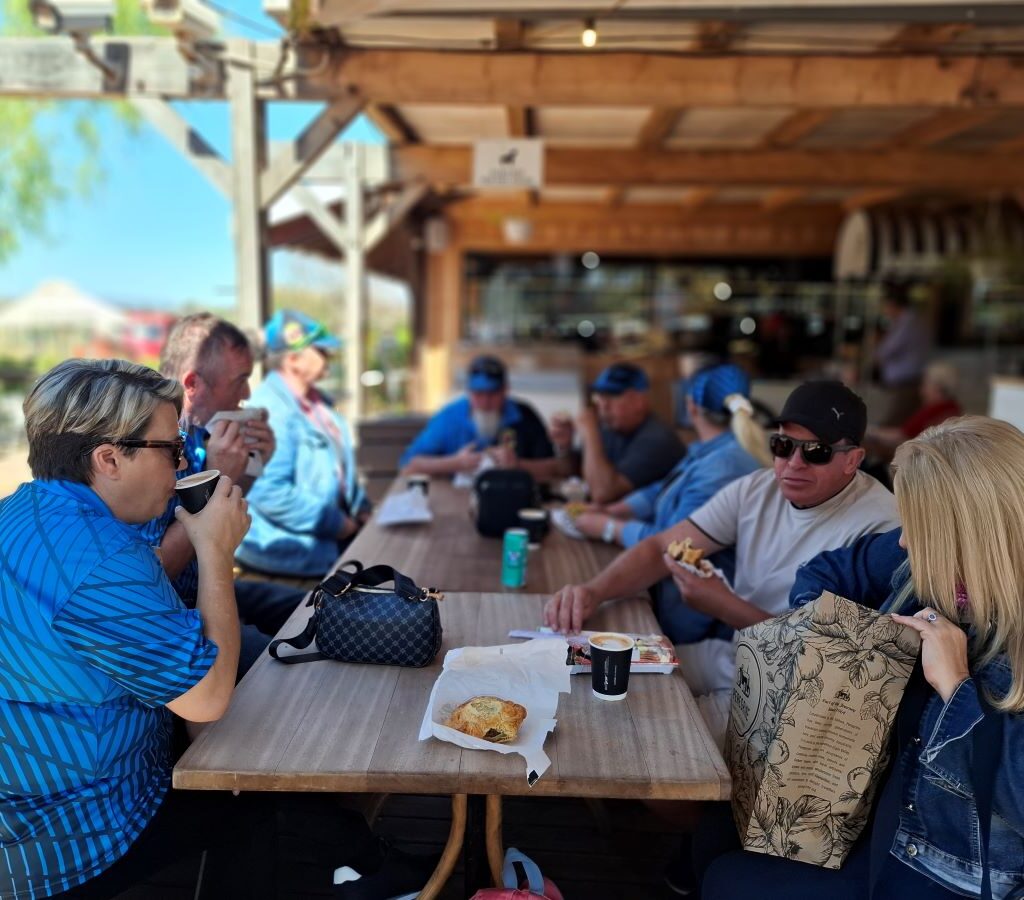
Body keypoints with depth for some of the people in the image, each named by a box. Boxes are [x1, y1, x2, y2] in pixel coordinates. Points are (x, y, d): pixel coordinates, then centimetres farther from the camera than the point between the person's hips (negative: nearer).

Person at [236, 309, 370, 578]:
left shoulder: (315, 402, 12)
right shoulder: (270, 410, -19)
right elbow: (271, 493, -25)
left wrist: (360, 510, 8)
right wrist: (338, 525, -19)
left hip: (330, 529, 9)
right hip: (289, 545, -9)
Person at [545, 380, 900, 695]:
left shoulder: (876, 525, -18)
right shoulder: (754, 490, 1)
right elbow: (661, 547, 1)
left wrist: (726, 607, -22)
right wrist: (594, 591, -17)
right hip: (725, 657, 7)